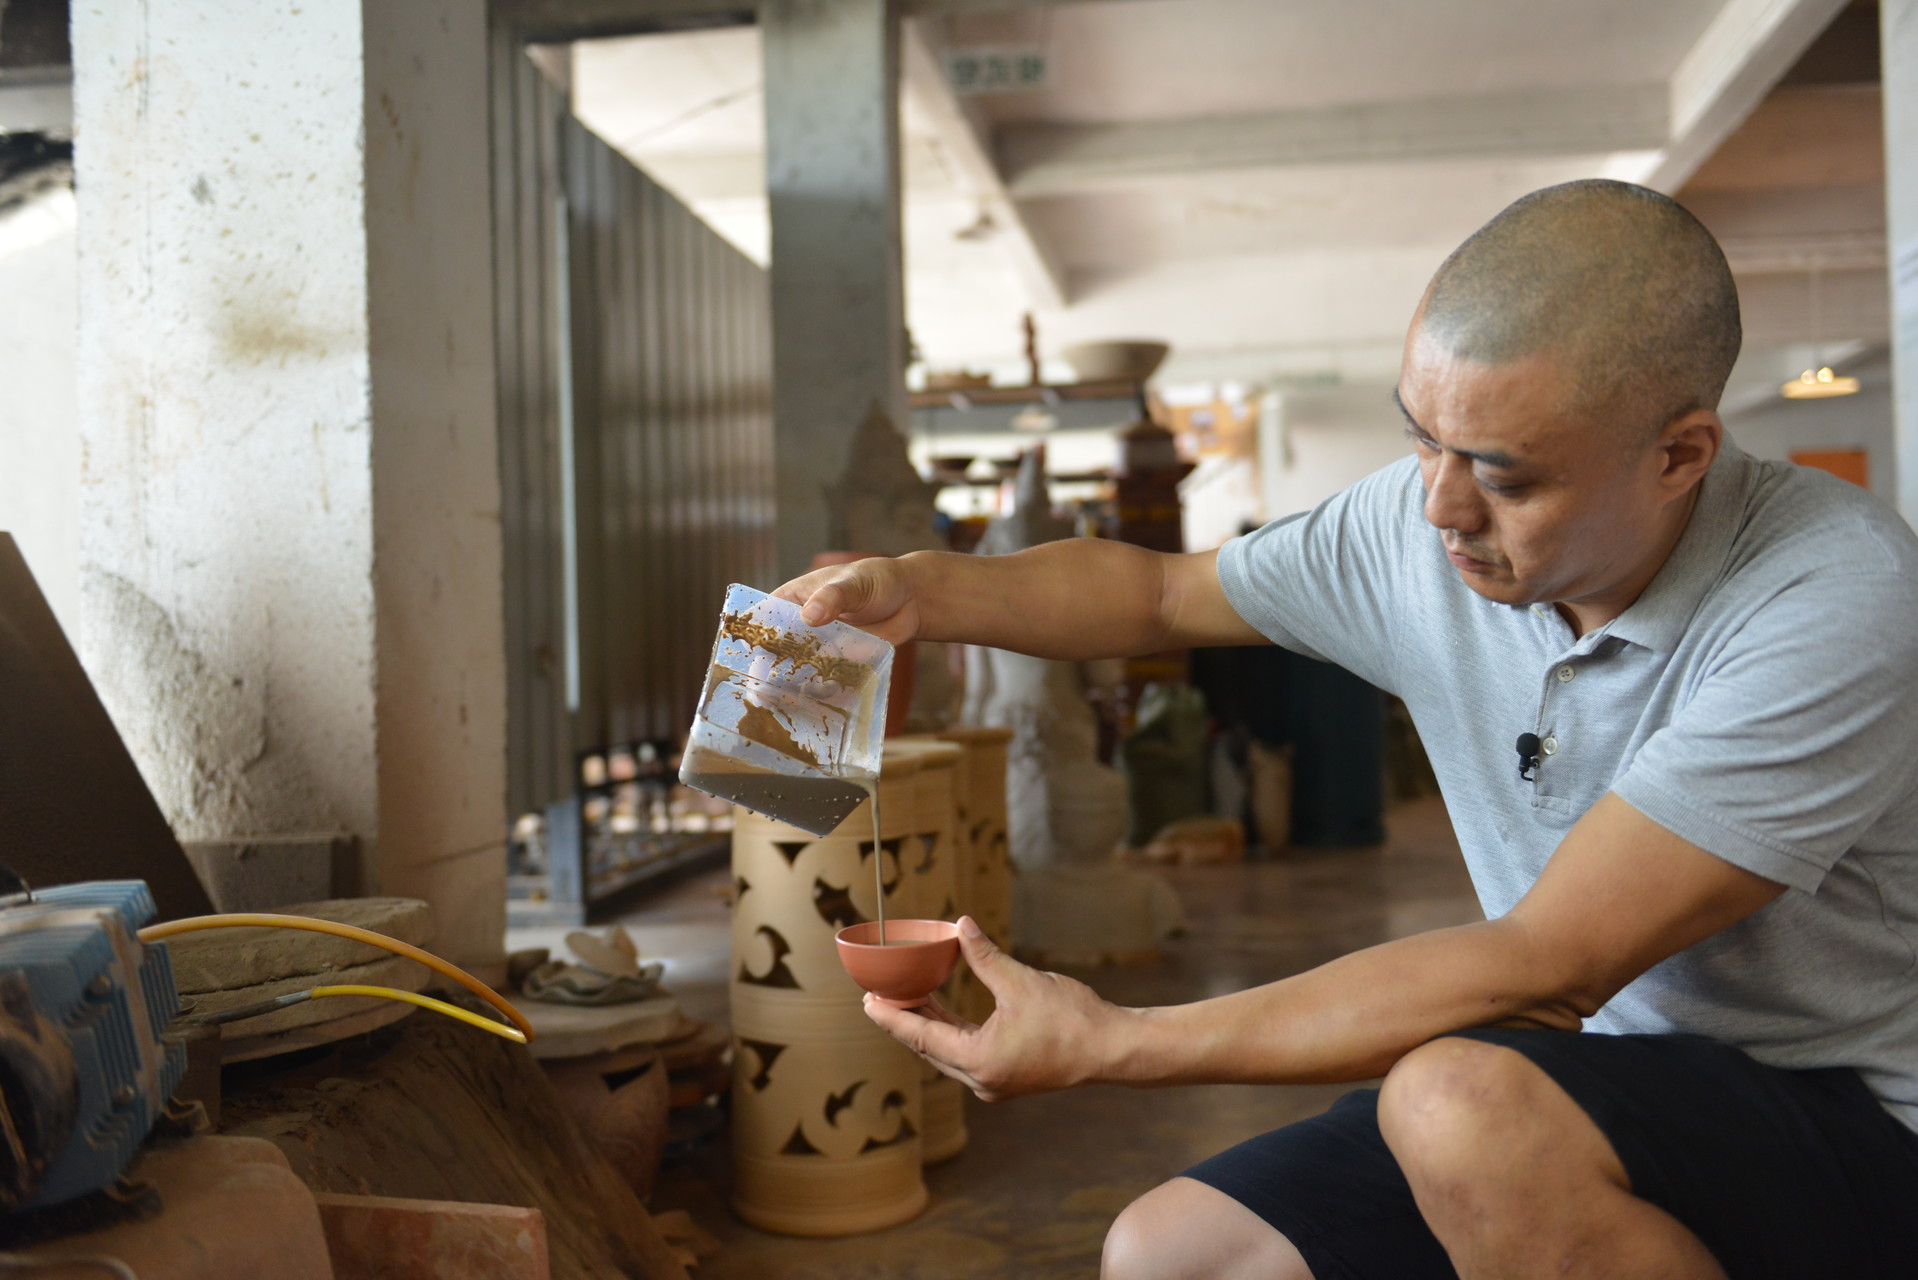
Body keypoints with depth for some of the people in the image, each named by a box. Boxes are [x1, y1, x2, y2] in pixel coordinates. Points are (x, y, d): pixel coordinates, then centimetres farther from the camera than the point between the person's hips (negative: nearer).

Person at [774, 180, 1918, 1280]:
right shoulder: (1415, 531, -6)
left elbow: (1539, 971, -30)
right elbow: (1157, 590, 11)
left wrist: (1108, 1045, -29)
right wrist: (920, 590, -7)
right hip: (1587, 1104, 5)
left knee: (1465, 1099, -35)